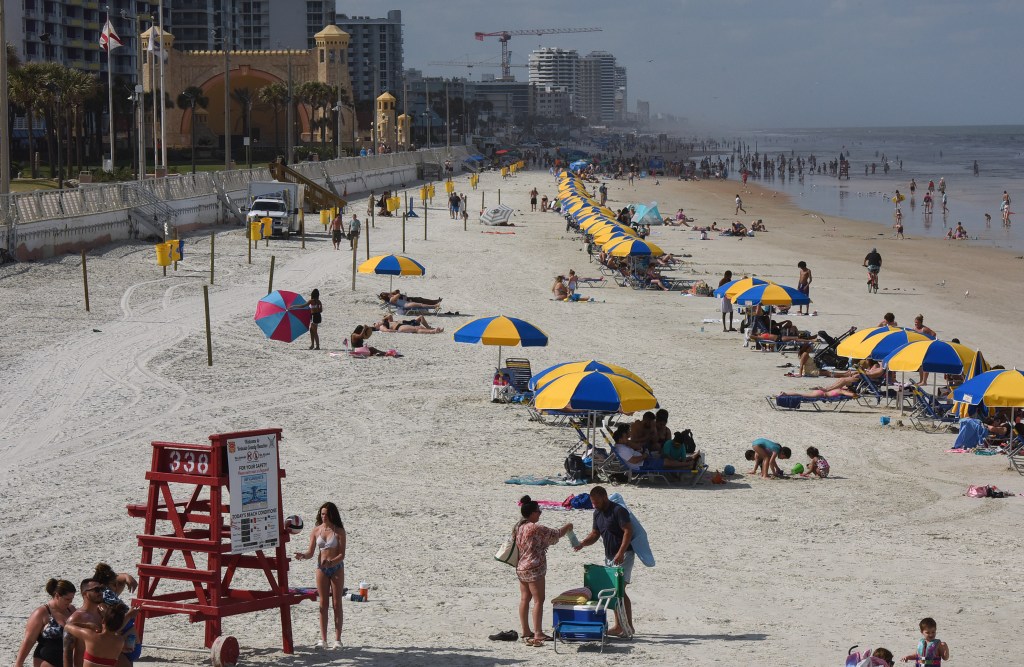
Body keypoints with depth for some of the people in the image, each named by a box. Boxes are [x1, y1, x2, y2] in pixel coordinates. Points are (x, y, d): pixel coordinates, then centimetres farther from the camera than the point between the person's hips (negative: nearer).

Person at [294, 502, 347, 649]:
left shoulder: (339, 531, -6)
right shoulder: (316, 531, 2)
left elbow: (342, 554, -10)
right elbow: (310, 552, 2)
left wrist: (331, 562, -27)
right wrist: (302, 555, -20)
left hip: (336, 568, -3)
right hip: (321, 569, 3)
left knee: (337, 604, 1)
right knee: (323, 604, 4)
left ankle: (337, 639, 4)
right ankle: (323, 639, 7)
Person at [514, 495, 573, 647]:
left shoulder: (518, 527, 8)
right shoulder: (535, 528, -18)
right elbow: (556, 534, -10)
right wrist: (567, 527, 7)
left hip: (521, 568, 9)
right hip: (534, 569, -9)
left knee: (525, 599, 13)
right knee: (538, 600, -5)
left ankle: (526, 631, 18)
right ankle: (538, 634, -8)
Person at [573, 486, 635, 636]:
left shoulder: (618, 511, -15)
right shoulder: (597, 513, 11)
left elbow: (628, 531, -20)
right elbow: (595, 534, 15)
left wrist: (620, 553, -27)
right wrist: (582, 543, -5)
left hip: (624, 555, -9)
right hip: (609, 556, 9)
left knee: (620, 590, -15)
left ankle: (629, 626, -13)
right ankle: (618, 626, 13)